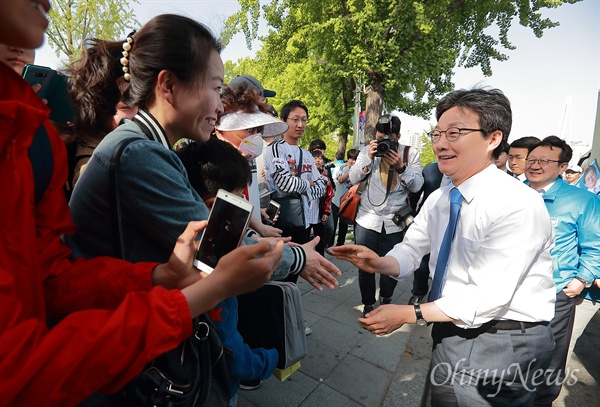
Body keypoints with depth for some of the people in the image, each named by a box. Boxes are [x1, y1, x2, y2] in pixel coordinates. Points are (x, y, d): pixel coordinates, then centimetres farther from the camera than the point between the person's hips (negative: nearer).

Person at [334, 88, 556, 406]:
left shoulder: (519, 206, -25)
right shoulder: (438, 199, 0)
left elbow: (488, 298, -27)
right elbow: (410, 251, 1)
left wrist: (408, 314, -25)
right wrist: (379, 263, -20)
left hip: (503, 342, -6)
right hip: (452, 331, 7)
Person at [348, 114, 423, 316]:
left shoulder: (410, 153, 1)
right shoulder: (367, 150, 3)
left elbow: (417, 185, -4)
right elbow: (353, 178, -3)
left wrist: (401, 167, -20)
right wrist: (368, 158, -16)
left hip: (394, 223, 0)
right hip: (367, 220, 1)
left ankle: (385, 300, 39)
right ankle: (368, 304, 28)